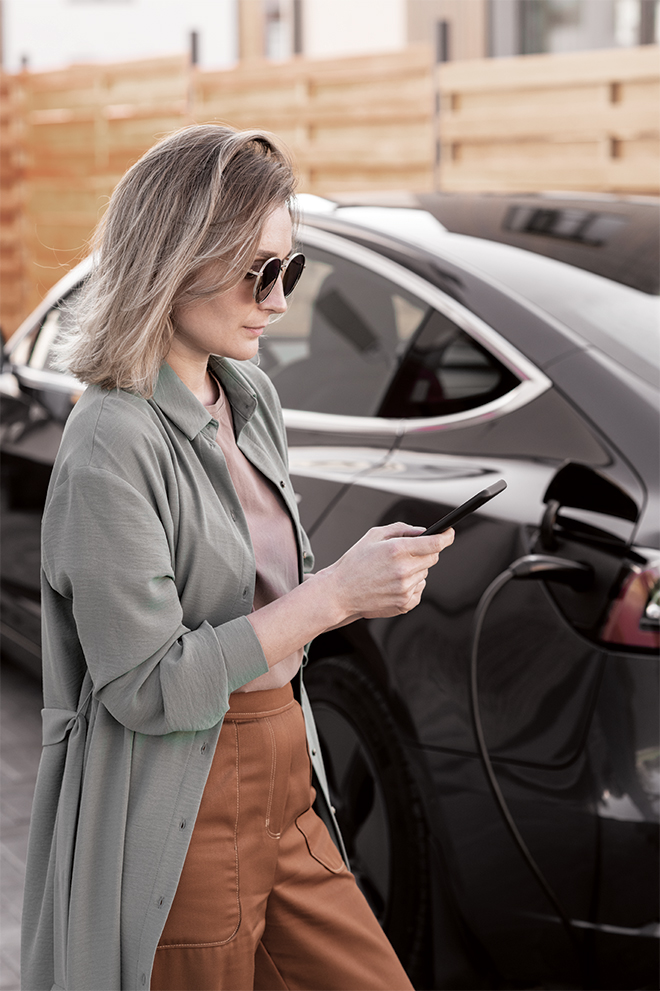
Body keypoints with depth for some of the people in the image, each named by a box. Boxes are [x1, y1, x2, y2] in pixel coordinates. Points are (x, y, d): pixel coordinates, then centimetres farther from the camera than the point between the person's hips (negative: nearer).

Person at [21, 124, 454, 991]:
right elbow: (148, 686, -23)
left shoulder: (250, 399, 7)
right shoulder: (113, 445, -20)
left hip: (284, 799, 8)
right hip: (178, 828, -8)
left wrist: (364, 573, 0)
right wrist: (334, 595, -23)